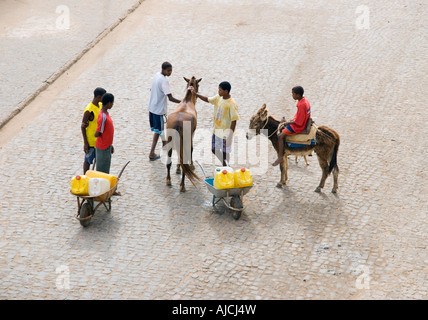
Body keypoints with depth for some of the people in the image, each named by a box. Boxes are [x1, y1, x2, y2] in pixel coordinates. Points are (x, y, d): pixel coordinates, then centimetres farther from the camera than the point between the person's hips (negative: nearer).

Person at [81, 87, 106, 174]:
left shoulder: (101, 105, 2)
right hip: (91, 141, -7)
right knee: (88, 161, 6)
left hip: (100, 140, 7)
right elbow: (83, 127, -16)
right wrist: (85, 143, -16)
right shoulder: (88, 110, -22)